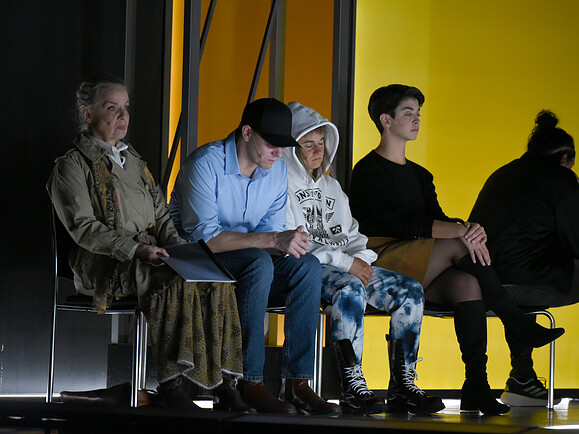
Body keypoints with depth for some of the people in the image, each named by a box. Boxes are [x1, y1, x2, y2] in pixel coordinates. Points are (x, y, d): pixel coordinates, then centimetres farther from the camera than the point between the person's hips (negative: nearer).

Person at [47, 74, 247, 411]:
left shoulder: (134, 160, 26)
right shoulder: (73, 166, 4)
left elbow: (161, 214, 23)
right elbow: (84, 227, -9)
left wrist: (176, 244, 0)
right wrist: (134, 249, -22)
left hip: (151, 255, 6)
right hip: (106, 266, -6)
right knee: (177, 280, -35)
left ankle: (224, 381, -25)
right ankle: (171, 384, -35)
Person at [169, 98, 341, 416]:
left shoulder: (277, 170, 3)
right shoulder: (206, 163, -19)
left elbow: (271, 232, 4)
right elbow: (203, 236, -28)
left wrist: (288, 244, -22)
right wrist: (273, 239, -33)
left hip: (247, 265, 7)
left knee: (308, 265, -19)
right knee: (259, 262, -35)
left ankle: (297, 382, -22)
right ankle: (250, 383, -32)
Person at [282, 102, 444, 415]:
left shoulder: (331, 186, 27)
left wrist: (361, 257, 0)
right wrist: (345, 263, -16)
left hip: (350, 267, 8)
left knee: (410, 291, -13)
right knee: (350, 288, -39)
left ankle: (402, 387, -16)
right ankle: (353, 388, -41)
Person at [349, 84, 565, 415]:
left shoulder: (419, 175, 24)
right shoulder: (369, 171, -2)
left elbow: (437, 218, 9)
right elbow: (400, 223, -16)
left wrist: (470, 230, -16)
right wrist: (460, 232, -26)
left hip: (419, 273, 6)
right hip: (381, 265, -6)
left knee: (468, 284, -26)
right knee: (461, 247, -25)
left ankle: (476, 385, -36)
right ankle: (518, 325, -15)